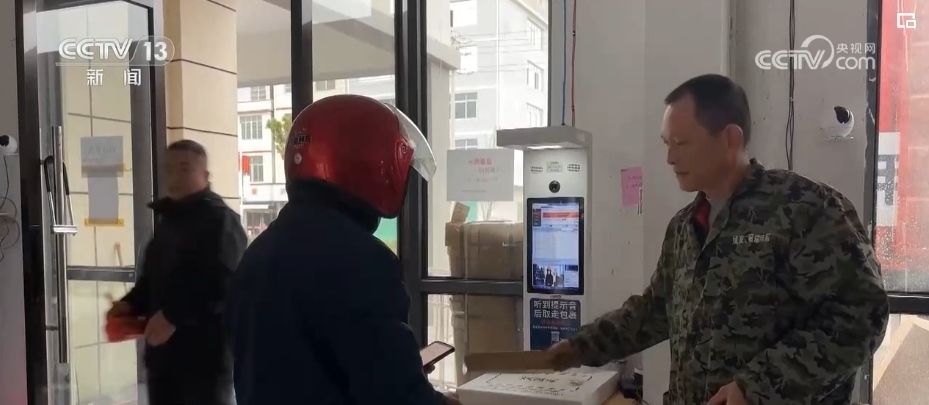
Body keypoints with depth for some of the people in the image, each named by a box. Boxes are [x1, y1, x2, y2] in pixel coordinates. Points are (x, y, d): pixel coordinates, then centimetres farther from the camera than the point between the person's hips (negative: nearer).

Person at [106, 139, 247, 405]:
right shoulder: (167, 219, 17)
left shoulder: (220, 219, -10)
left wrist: (174, 316, -25)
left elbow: (225, 284, -22)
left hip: (206, 351, -8)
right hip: (163, 351, 9)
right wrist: (131, 304, 7)